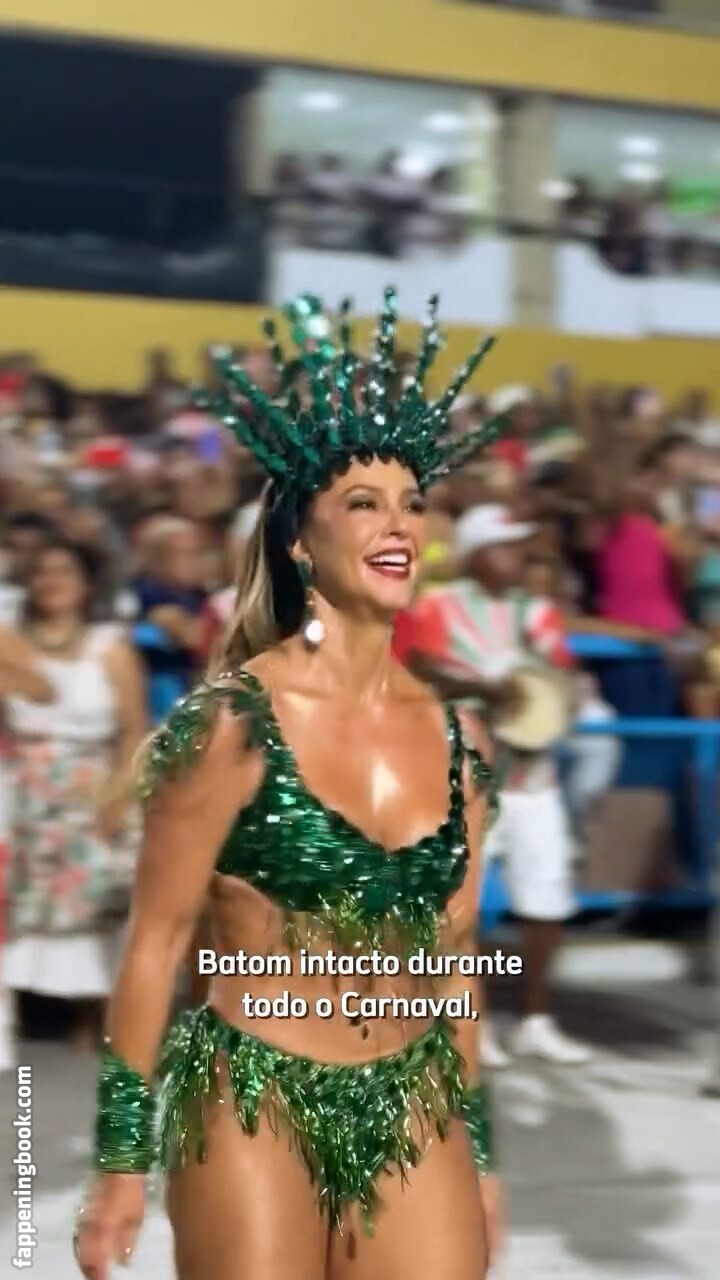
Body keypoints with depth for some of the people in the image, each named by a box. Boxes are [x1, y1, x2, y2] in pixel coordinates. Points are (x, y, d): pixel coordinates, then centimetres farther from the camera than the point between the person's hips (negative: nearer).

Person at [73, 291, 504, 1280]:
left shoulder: (456, 740, 4)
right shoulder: (231, 721, -11)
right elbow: (158, 938, -8)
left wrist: (479, 1151, 16)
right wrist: (123, 1157, -8)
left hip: (413, 1110, 5)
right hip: (254, 1104, -4)